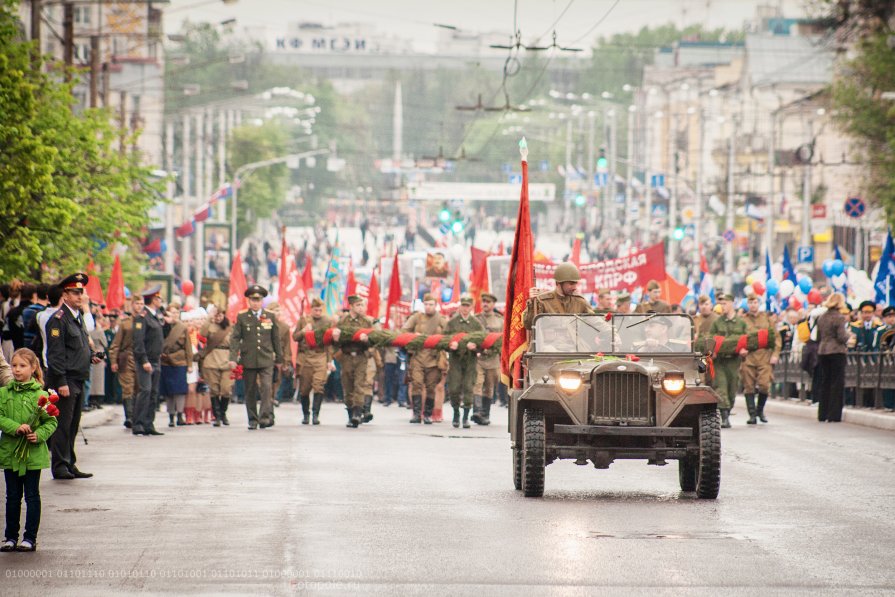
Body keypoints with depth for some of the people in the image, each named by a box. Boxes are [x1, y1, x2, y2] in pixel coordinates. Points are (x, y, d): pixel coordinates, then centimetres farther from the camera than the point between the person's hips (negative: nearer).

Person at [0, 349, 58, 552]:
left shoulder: (40, 395, -6)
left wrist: (39, 434, -18)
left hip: (33, 454, -3)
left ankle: (30, 538, 9)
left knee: (32, 496, 4)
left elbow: (51, 421, -2)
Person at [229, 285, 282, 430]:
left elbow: (276, 339, 14)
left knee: (266, 388, -15)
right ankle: (253, 420, 14)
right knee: (250, 391, 5)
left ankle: (266, 417, -16)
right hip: (248, 361, 0)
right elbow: (235, 338, 0)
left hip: (266, 360, 0)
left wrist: (279, 358, 17)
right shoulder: (242, 317, 3)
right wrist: (233, 358, -10)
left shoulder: (270, 317, 8)